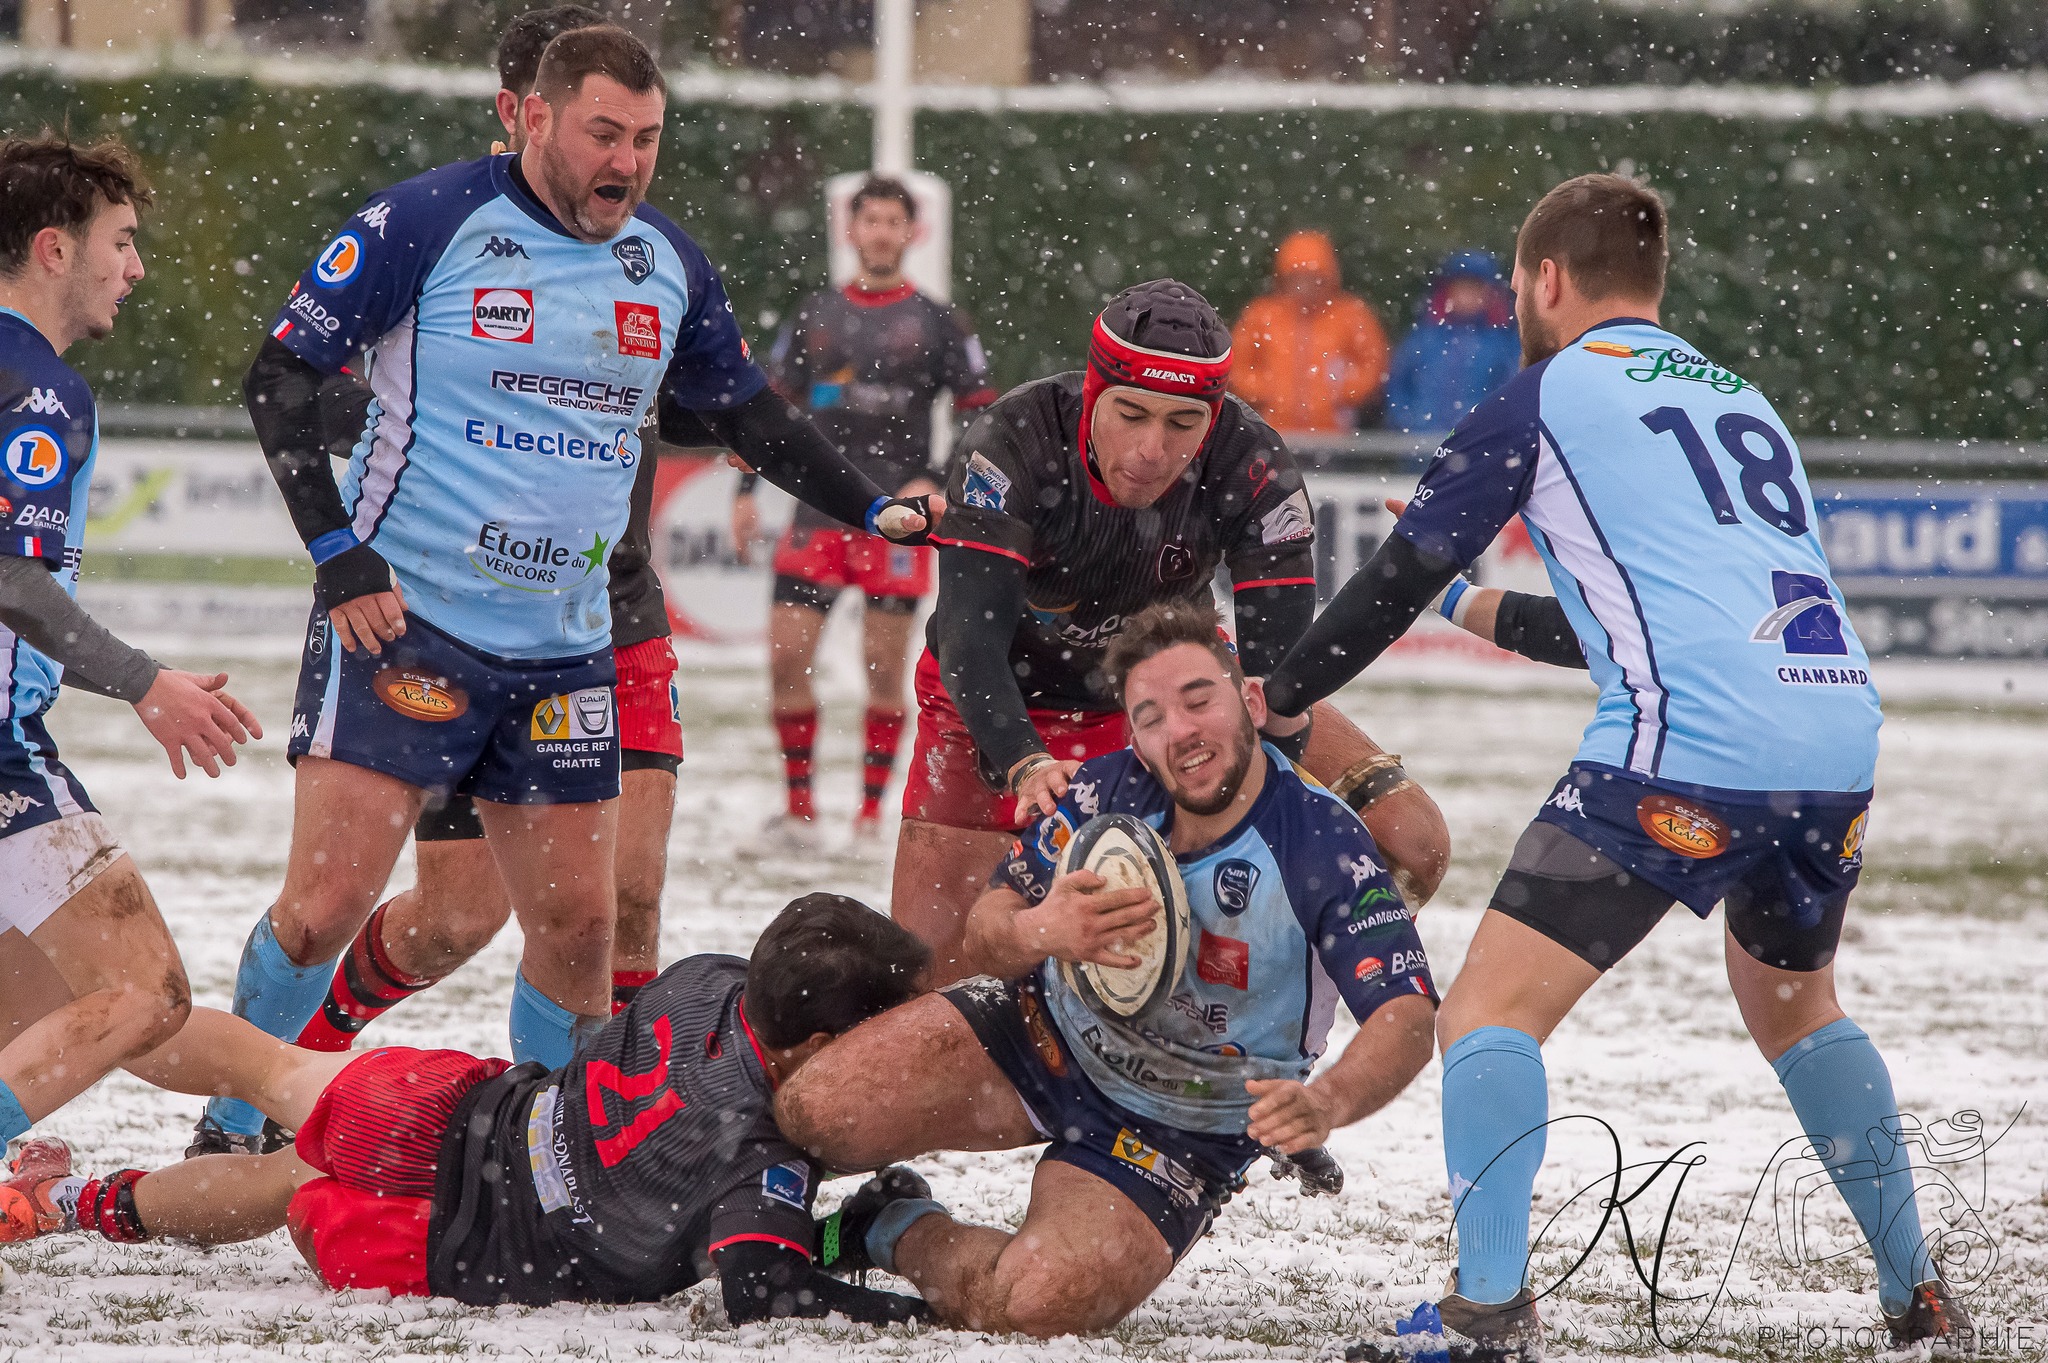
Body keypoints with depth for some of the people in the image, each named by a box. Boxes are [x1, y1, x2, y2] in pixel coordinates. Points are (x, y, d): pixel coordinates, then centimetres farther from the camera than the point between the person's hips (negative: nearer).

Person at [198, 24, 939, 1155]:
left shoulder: (669, 266, 7)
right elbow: (280, 379, -7)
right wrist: (340, 554, -14)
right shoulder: (429, 223, -10)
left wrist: (870, 508, 11)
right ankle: (226, 1138, 8)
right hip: (399, 620, -5)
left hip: (564, 646, 5)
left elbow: (747, 413, 22)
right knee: (326, 906, -11)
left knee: (578, 927, 3)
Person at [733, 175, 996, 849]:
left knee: (883, 664, -3)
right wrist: (748, 489, 8)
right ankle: (799, 810, 4)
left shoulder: (937, 323, 3)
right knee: (786, 654, -5)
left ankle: (872, 813, 6)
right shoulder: (815, 316, 12)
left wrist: (936, 484, -11)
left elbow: (982, 417, 3)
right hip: (819, 510, 3)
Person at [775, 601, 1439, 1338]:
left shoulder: (1324, 847, -26)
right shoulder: (1111, 791, -14)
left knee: (1036, 1306, -28)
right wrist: (1035, 932, -32)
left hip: (1179, 1132, -3)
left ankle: (903, 1239, 6)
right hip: (1047, 1035, 3)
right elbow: (989, 920, -6)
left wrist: (1327, 1102, -57)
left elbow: (1408, 1018, -34)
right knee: (815, 1111, -20)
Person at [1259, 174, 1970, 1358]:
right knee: (1793, 1001, 31)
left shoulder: (1549, 395, 9)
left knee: (1492, 1012, -3)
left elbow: (1406, 577, 11)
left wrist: (1282, 696, 26)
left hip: (1690, 749, -7)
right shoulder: (1742, 397, 27)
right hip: (1842, 735, 7)